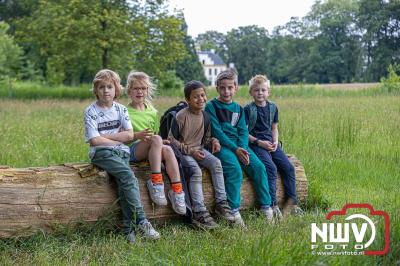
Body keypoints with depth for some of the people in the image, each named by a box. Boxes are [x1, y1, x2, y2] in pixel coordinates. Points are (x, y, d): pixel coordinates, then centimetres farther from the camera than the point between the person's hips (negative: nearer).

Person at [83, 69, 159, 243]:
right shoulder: (91, 111, 2)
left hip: (121, 152, 4)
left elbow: (129, 135, 3)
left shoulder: (120, 109, 13)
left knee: (124, 183, -24)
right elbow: (94, 140, -8)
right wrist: (118, 139, -3)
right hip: (101, 153, -3)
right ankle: (141, 221, -31)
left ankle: (129, 228, -23)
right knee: (128, 176, -28)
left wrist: (105, 136, -3)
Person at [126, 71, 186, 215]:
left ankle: (177, 191, -36)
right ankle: (156, 182, -37)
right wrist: (138, 135, -21)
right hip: (132, 150, -4)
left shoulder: (152, 111, 19)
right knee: (156, 139, -34)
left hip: (151, 150, 4)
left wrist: (162, 141, 2)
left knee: (167, 149, -31)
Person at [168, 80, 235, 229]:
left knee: (216, 163, -21)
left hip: (199, 150, 6)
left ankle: (221, 203, -16)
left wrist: (213, 141, -5)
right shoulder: (181, 116, -12)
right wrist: (190, 151, -15)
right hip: (183, 152, -6)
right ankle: (199, 213, -32)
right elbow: (171, 139, -12)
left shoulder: (205, 116, 8)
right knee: (196, 171, -31)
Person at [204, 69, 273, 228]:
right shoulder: (211, 106, 0)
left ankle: (266, 208, -8)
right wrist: (235, 149, -17)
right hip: (221, 146, -5)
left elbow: (243, 131, 8)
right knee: (235, 169, -30)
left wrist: (243, 149, -13)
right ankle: (234, 212, -27)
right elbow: (216, 131, -9)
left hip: (239, 145, 5)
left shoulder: (238, 109, 17)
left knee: (259, 167, -14)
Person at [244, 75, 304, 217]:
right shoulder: (248, 109, -4)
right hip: (255, 143, -6)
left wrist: (275, 141, -1)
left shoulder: (273, 107, 12)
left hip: (271, 143, 6)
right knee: (271, 168, -25)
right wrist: (259, 142, -15)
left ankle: (291, 202, -1)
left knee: (288, 167, -8)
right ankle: (272, 204, -21)